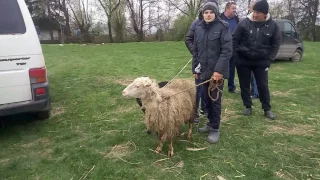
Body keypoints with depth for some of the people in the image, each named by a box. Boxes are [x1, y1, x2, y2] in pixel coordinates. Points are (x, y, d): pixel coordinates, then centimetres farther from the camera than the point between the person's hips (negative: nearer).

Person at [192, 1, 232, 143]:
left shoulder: (222, 27, -6)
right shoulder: (199, 29, 9)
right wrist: (195, 69, 9)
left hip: (217, 71, -5)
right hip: (203, 71, 5)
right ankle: (210, 123, 29)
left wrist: (219, 70, -21)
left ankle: (215, 128, 14)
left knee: (215, 100, 1)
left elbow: (227, 50, -13)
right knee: (207, 98, 13)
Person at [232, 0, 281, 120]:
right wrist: (238, 52, -5)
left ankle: (267, 109, 20)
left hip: (261, 62, 0)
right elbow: (234, 39, 0)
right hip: (243, 61, 0)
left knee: (263, 86, 5)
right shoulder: (244, 23, -8)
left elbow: (276, 44, 5)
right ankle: (248, 106, 25)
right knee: (244, 85, 9)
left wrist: (269, 59, -1)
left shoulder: (272, 26, -4)